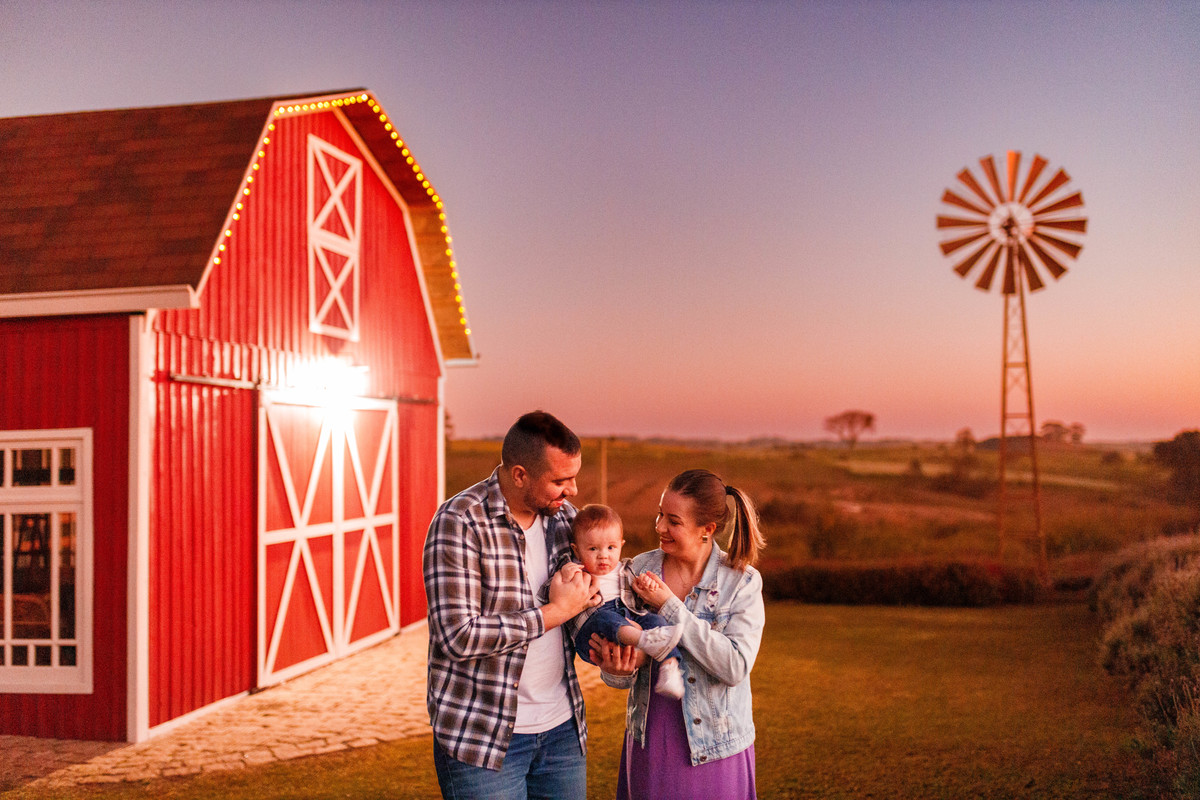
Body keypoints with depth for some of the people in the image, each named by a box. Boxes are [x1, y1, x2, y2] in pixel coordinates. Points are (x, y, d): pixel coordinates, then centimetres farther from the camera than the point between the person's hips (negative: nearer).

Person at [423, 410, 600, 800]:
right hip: (481, 737, -6)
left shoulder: (563, 515, 3)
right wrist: (555, 612, -17)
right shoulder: (459, 522, -17)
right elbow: (459, 636, -24)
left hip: (563, 729, 6)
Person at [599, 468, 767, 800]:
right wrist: (617, 668, -23)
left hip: (714, 749, -2)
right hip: (648, 742, 3)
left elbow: (736, 667, -22)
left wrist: (670, 606, -22)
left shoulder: (742, 582, -10)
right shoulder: (639, 569, -2)